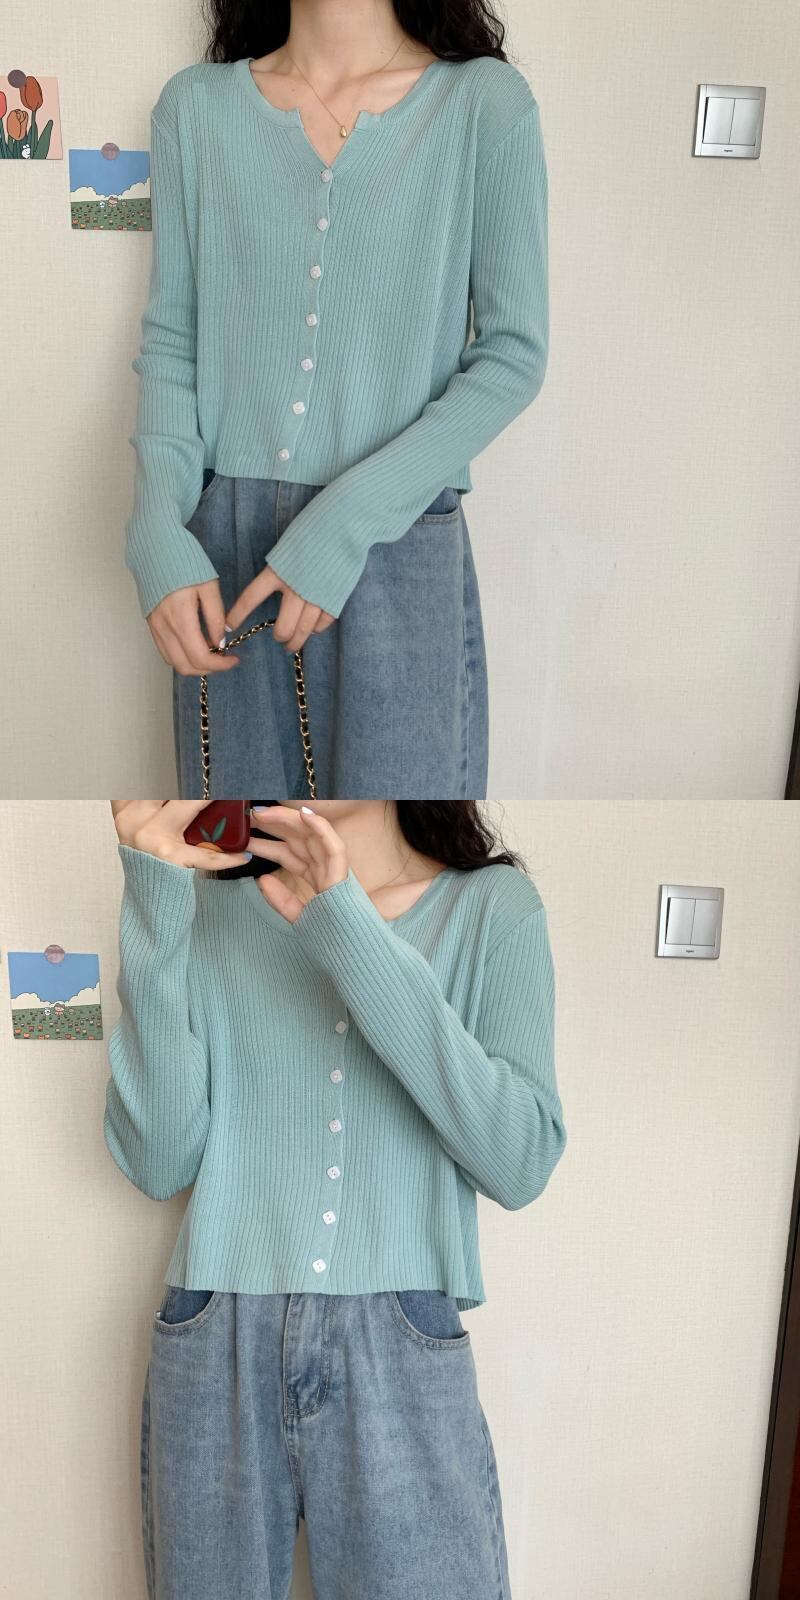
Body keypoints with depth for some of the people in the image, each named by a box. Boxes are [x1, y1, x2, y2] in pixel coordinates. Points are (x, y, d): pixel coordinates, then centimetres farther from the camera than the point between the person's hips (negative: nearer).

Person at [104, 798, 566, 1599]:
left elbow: (521, 1164, -14)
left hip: (401, 1366, -1)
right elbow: (158, 1163, -5)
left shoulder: (493, 905, -3)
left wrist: (355, 936, -20)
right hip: (215, 1360, 2)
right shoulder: (207, 905, 2)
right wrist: (154, 909, -14)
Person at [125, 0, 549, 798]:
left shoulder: (484, 102, -4)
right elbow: (170, 341, 6)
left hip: (397, 552, -2)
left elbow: (513, 356, -7)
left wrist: (344, 522, -15)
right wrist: (159, 536, -9)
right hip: (225, 544, 3)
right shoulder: (195, 106, 5)